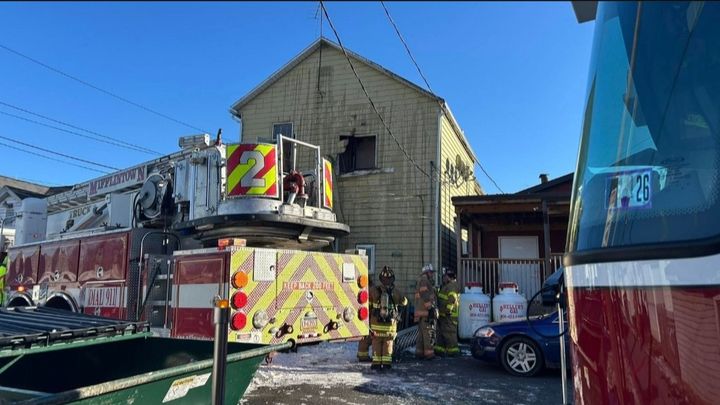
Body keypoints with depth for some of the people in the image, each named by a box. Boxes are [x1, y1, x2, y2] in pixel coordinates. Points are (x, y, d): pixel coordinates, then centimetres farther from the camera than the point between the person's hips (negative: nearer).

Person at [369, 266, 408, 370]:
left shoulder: (374, 291, -8)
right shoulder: (396, 292, -6)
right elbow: (404, 302, 11)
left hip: (376, 323, 0)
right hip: (390, 324, 0)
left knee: (376, 343, 10)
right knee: (388, 343, 12)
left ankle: (376, 363, 11)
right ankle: (386, 363, 11)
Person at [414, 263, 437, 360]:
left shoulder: (427, 283, 24)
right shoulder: (424, 281, -8)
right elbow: (425, 296, -19)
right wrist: (430, 308, -20)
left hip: (421, 313, 11)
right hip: (426, 312, -11)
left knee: (422, 333, 13)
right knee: (429, 332, -8)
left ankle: (419, 352, 17)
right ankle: (429, 353, -8)